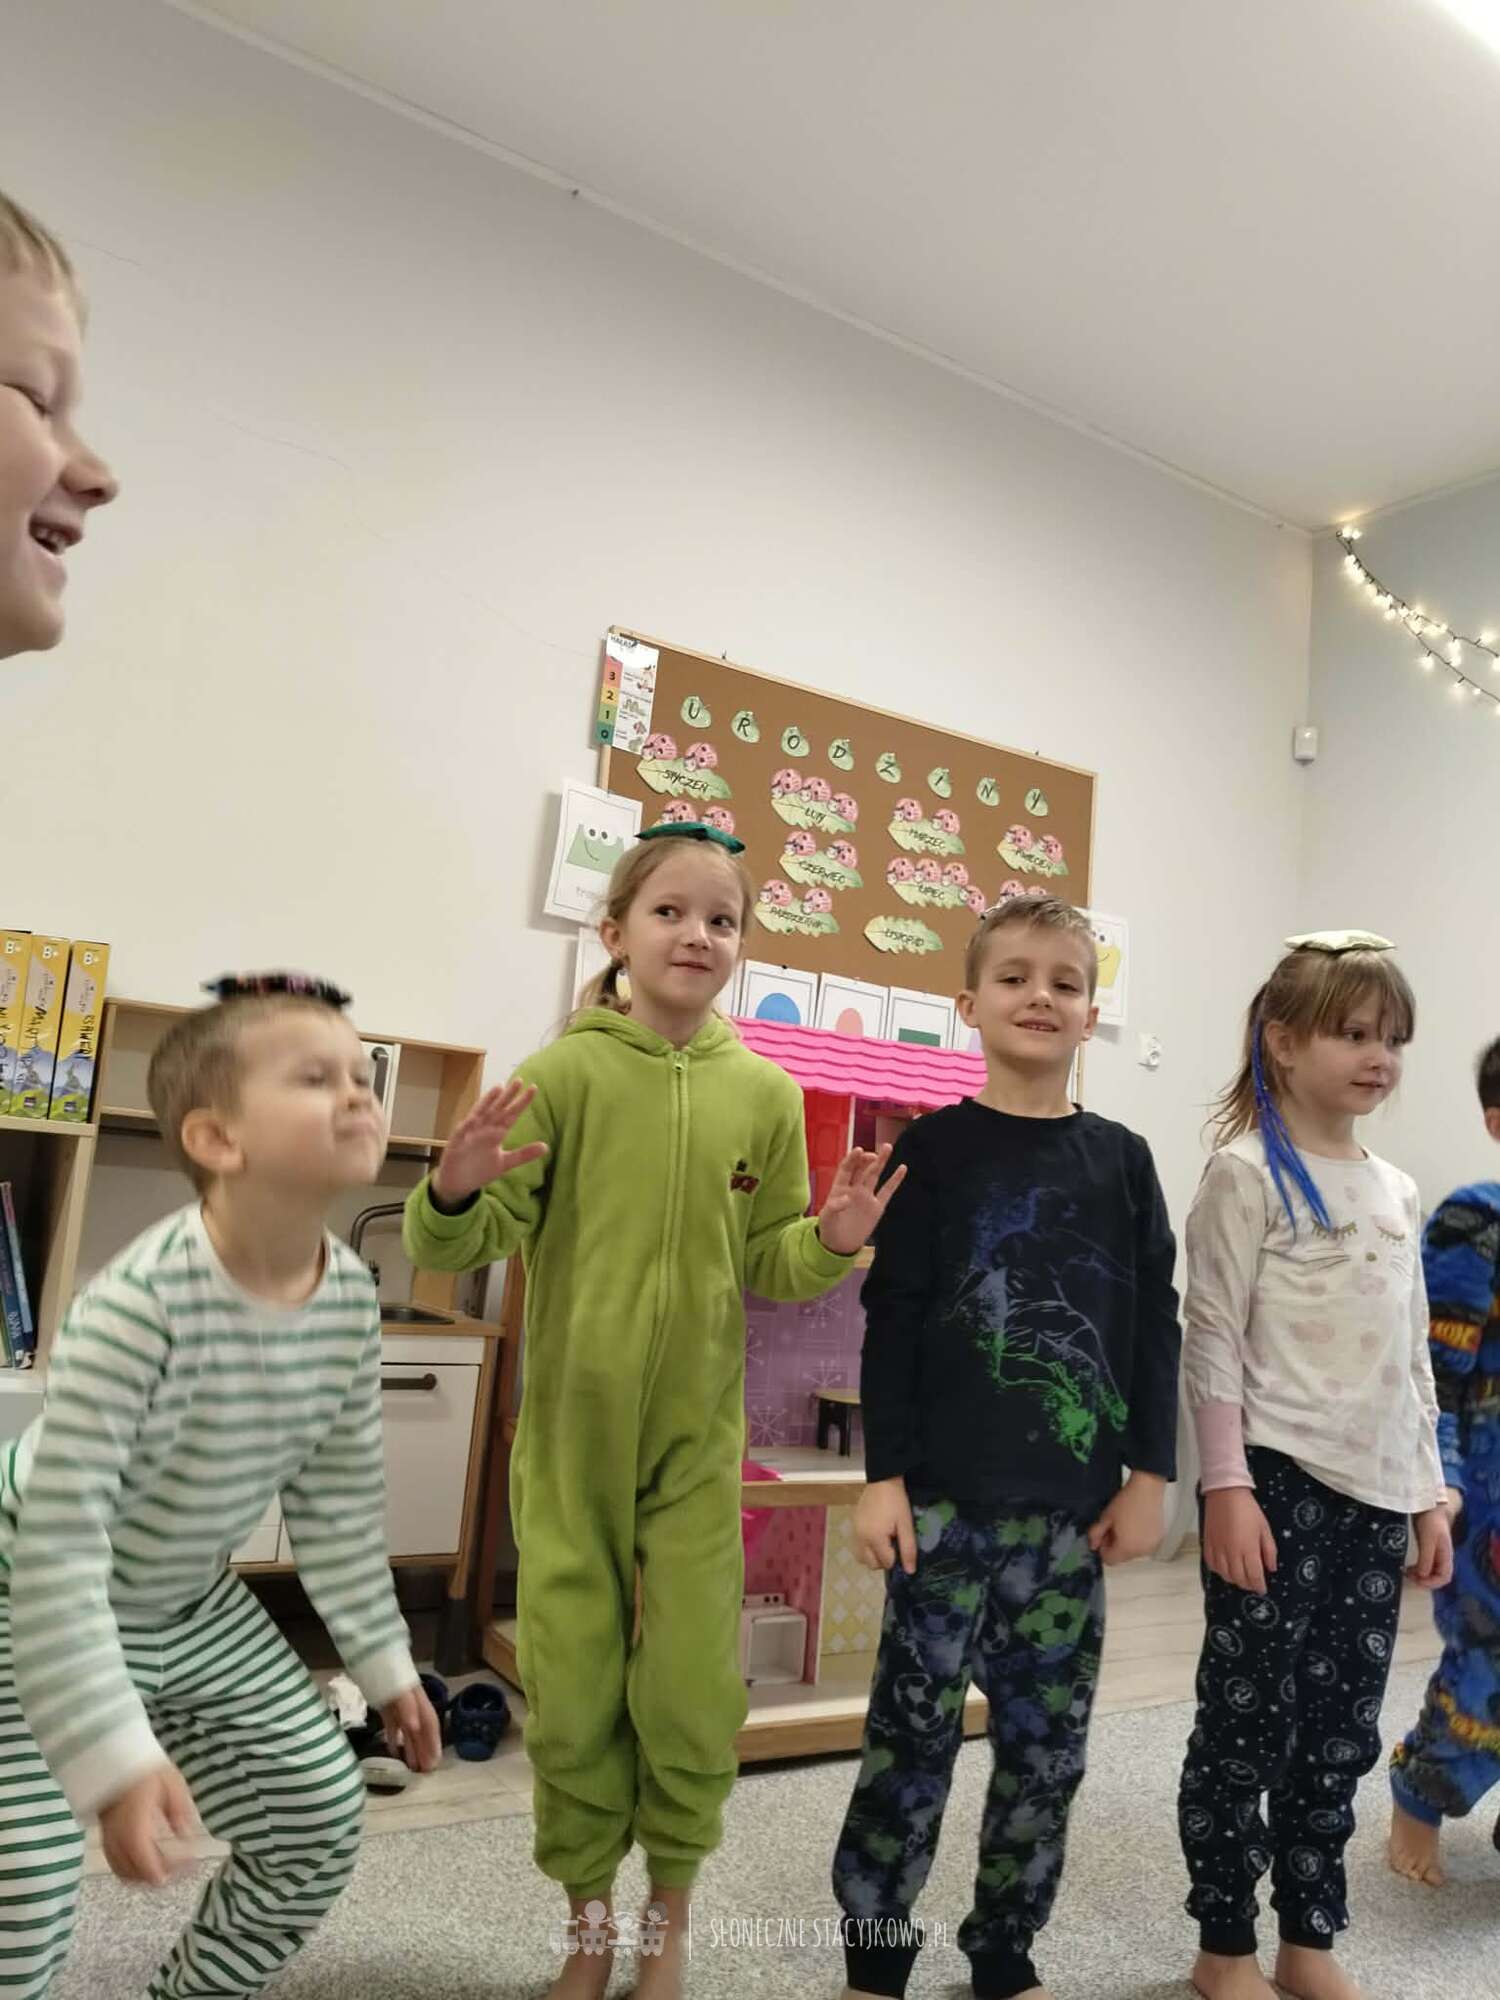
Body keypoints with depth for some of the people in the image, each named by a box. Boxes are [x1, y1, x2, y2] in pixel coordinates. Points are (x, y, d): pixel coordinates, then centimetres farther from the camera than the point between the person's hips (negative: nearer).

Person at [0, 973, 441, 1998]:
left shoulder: (351, 1297, -15)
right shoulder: (141, 1301, -36)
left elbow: (342, 1498, -1)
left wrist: (383, 1660, 7)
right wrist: (115, 1754, -34)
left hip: (188, 1605, 7)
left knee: (323, 1810, 10)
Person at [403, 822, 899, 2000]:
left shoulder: (765, 1094, -2)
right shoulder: (566, 1072, -9)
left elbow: (767, 1268, 6)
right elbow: (467, 1249, -8)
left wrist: (831, 1244, -14)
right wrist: (456, 1193, -30)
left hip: (697, 1437, 1)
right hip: (570, 1432, -1)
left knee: (692, 1694, 5)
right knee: (572, 1694, 11)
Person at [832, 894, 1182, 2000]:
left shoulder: (1121, 1159, 5)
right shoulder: (935, 1146, -2)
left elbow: (1156, 1324, 7)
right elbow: (893, 1319, -3)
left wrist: (1148, 1475, 3)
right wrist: (883, 1474, -7)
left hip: (1073, 1500, 3)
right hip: (946, 1491, -3)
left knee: (1048, 1738, 12)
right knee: (916, 1724, 5)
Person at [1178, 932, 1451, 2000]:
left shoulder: (1397, 1192, 12)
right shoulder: (1247, 1176, -8)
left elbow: (1412, 1357, 16)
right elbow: (1213, 1342, -11)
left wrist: (1428, 1493, 14)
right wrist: (1226, 1485, -16)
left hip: (1373, 1493, 7)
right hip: (1278, 1484, -6)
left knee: (1342, 1731, 14)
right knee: (1249, 1721, 4)